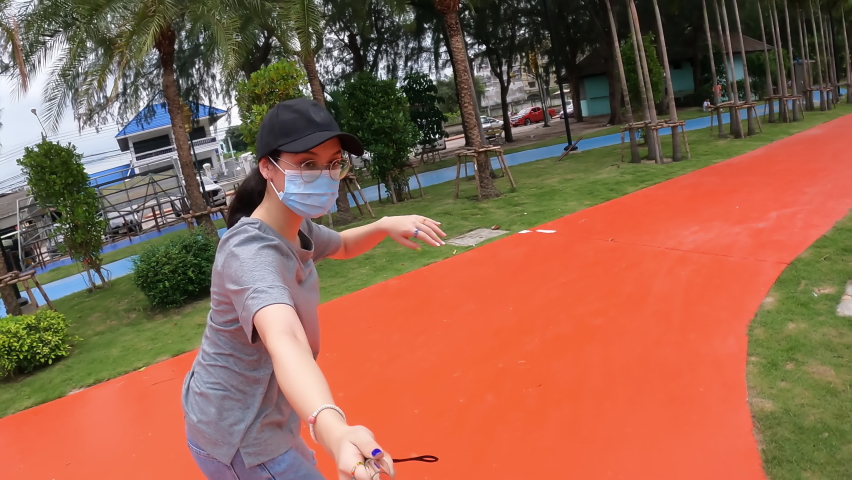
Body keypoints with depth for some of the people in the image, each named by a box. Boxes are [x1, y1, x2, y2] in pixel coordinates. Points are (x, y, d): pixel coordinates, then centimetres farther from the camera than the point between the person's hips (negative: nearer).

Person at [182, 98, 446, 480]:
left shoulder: (296, 227, -6)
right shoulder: (251, 252, -34)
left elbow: (342, 246, 16)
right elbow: (285, 343, -53)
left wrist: (384, 226, -4)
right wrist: (331, 428, -70)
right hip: (238, 439, -9)